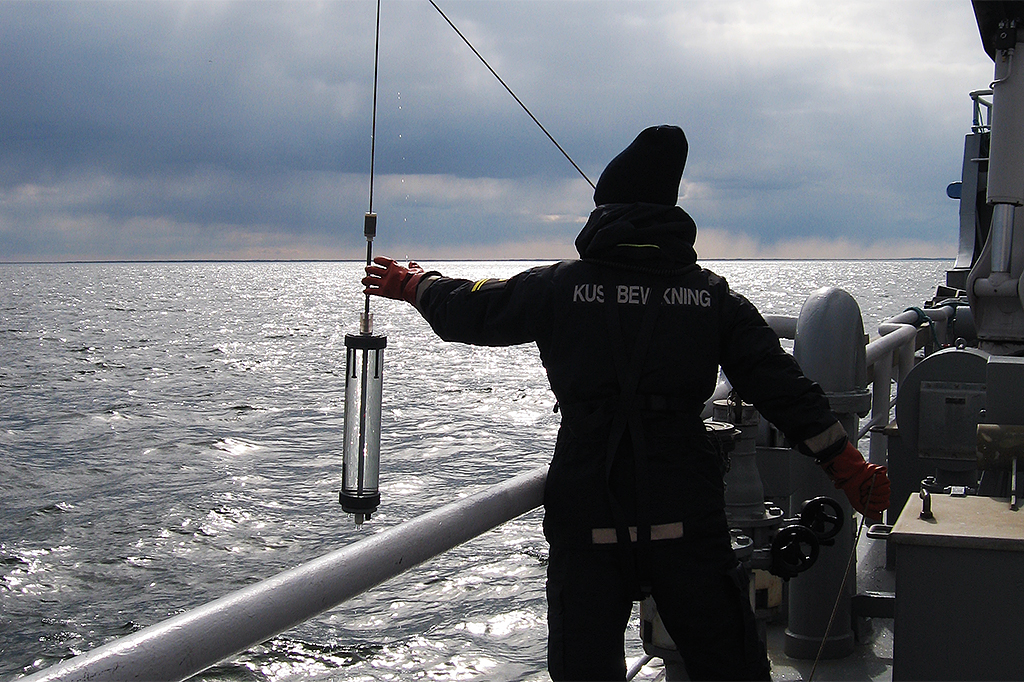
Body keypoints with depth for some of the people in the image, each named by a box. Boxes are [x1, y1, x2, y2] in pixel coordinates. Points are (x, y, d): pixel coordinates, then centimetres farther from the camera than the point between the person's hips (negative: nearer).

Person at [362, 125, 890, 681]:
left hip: (586, 519, -1)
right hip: (687, 520, 1)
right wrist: (849, 468, 11)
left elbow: (467, 313, 12)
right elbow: (783, 389, 3)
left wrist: (412, 283, 32)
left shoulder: (560, 286, -2)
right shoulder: (715, 295, 3)